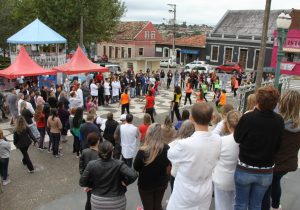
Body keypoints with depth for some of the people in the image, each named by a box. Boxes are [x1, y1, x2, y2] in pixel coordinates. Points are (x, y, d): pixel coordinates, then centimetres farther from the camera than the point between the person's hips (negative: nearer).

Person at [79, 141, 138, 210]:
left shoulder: (92, 165, -15)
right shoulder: (118, 164, -21)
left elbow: (82, 182, -9)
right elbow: (133, 175, -30)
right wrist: (125, 182, -12)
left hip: (97, 203, 2)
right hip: (116, 203, -1)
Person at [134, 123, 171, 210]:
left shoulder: (143, 151, -27)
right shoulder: (167, 149, -16)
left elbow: (136, 167, -10)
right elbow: (168, 165, 1)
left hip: (146, 185, -3)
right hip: (162, 183, 3)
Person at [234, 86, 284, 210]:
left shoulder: (248, 118, -21)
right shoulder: (279, 121, -10)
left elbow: (237, 139, -6)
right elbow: (277, 145, 3)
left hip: (245, 170, -3)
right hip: (266, 173, 3)